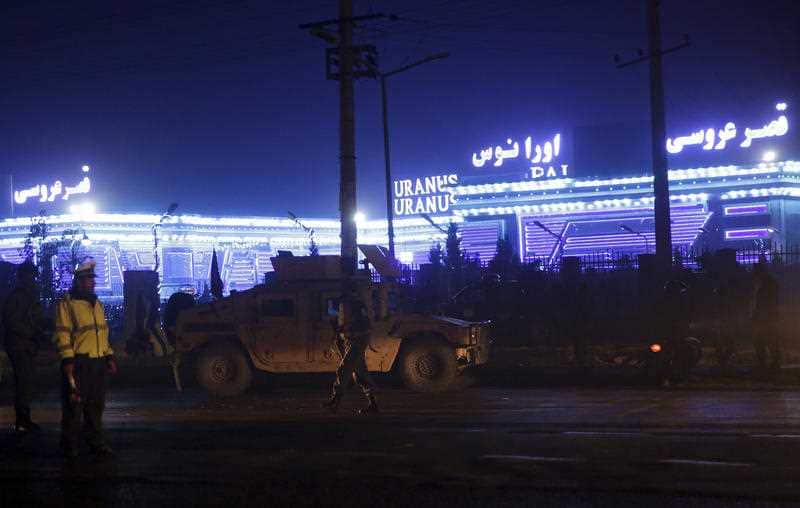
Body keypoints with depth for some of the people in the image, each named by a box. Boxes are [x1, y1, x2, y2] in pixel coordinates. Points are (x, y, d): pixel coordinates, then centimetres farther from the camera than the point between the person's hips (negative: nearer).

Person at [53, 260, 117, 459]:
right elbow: (62, 334, -11)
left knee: (96, 405, 10)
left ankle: (97, 443, 17)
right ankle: (69, 446, 5)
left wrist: (109, 357, 17)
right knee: (74, 405, -2)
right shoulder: (67, 304, -6)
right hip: (78, 363, -7)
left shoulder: (96, 303, 18)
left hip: (98, 362, 7)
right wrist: (67, 360, -17)